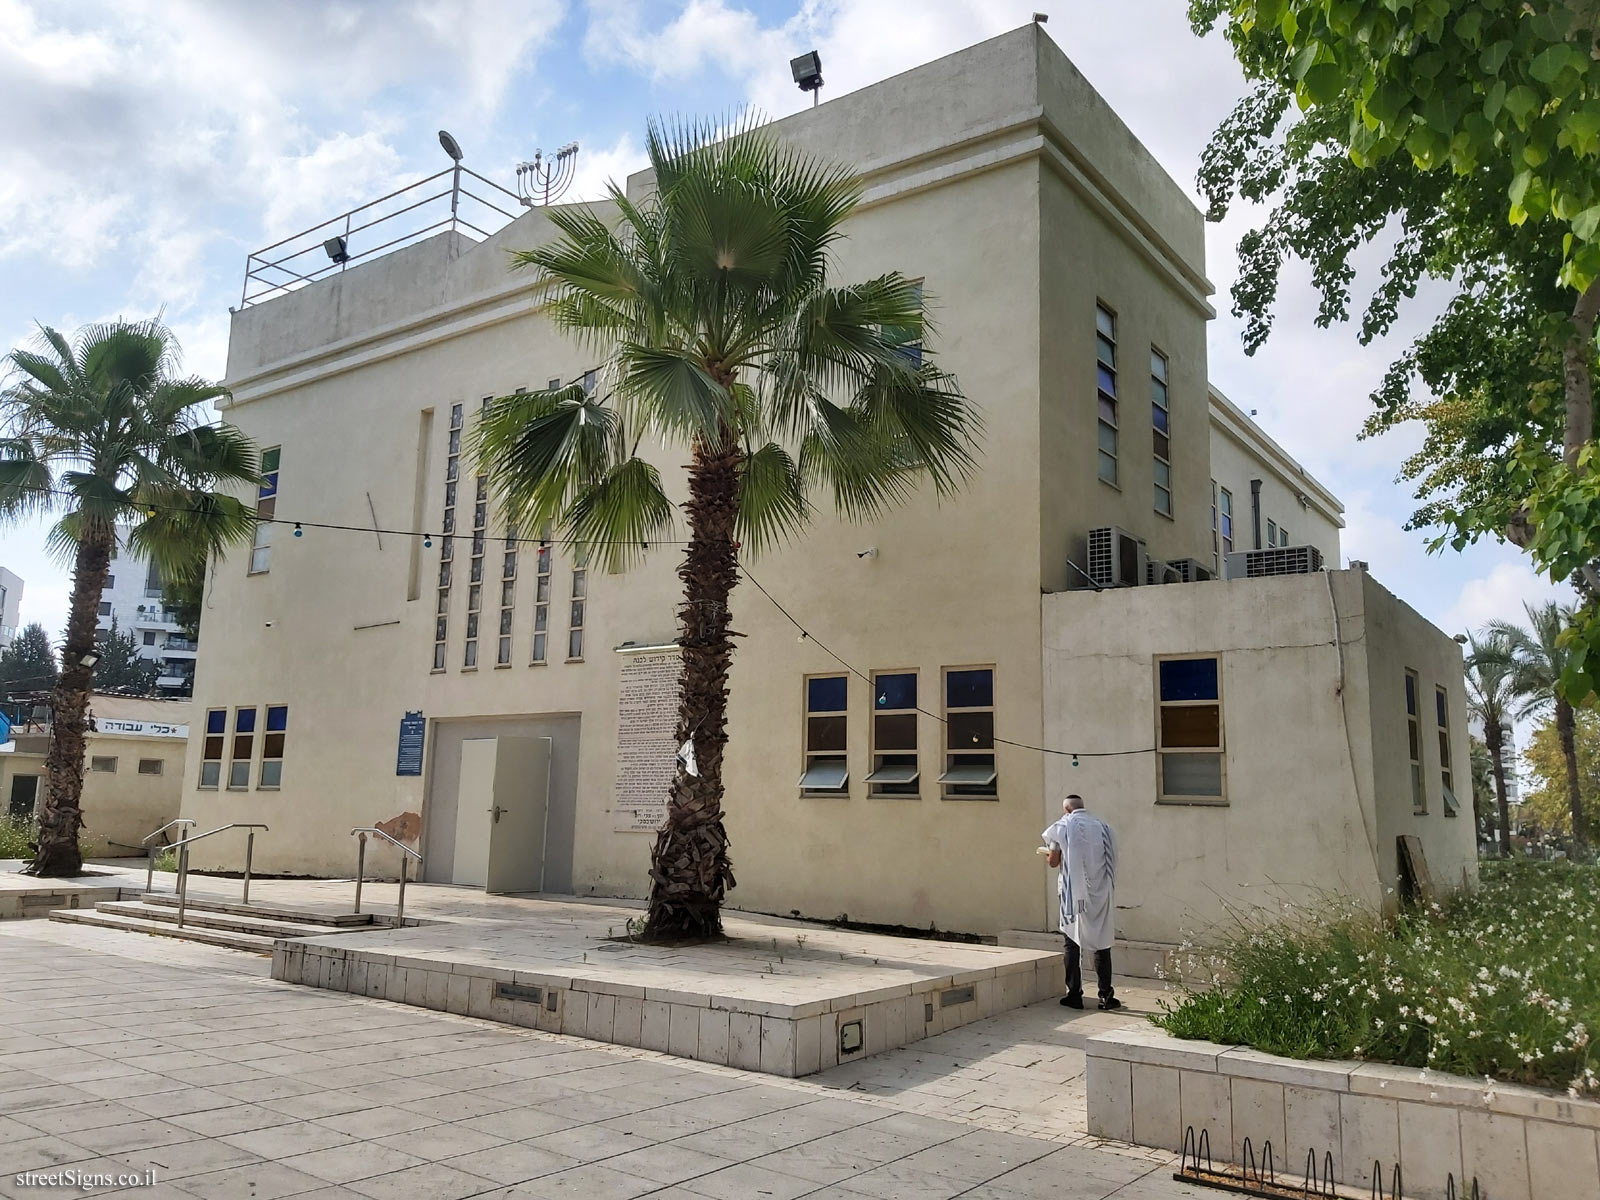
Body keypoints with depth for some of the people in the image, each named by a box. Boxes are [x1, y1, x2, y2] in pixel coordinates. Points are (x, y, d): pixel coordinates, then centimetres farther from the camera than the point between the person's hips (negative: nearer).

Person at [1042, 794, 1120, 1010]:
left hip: (1075, 893, -2)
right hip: (1101, 893, 2)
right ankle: (1106, 996, 8)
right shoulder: (1102, 826, 7)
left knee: (1073, 943, 6)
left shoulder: (1064, 826, -1)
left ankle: (1074, 994, 7)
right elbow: (1110, 859, 8)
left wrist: (1051, 854, 23)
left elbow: (1053, 861, 0)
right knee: (1101, 944, 8)